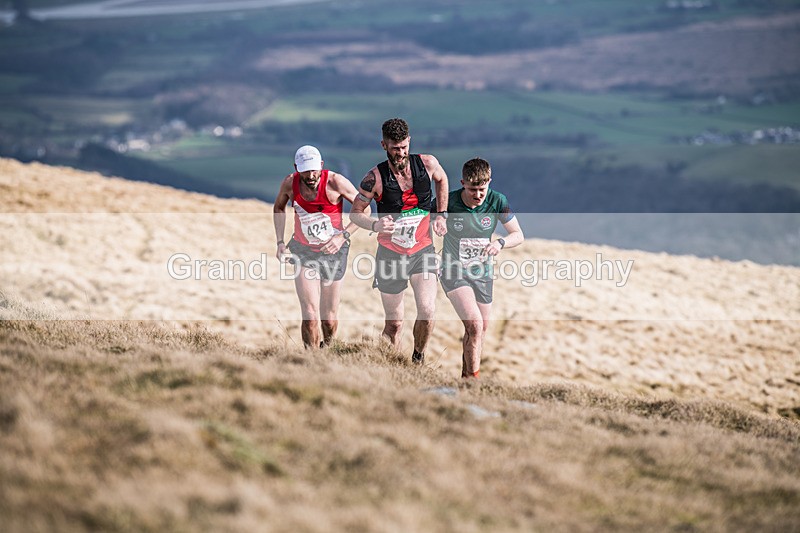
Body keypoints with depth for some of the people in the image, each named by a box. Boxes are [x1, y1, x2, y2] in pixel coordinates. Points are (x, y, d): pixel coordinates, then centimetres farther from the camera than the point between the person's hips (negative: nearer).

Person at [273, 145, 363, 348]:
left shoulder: (335, 182, -20)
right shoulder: (290, 183, -11)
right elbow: (279, 207, 12)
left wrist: (343, 236, -22)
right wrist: (280, 242, 3)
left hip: (332, 253, -1)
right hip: (303, 252, 1)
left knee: (329, 320, 8)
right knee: (310, 317, -14)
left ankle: (326, 348, 39)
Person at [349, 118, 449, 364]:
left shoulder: (427, 164, -8)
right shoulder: (376, 177, -14)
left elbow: (441, 179, 17)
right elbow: (355, 212, -4)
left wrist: (440, 214, 10)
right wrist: (374, 225, -24)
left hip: (423, 251, 1)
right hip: (390, 255, -1)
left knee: (427, 311, -18)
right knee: (394, 324, 5)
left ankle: (418, 360, 7)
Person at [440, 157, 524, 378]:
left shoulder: (497, 201, -11)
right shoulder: (448, 202, -19)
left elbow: (518, 235, -4)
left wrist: (500, 243, -25)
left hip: (482, 273, 4)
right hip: (454, 272, -4)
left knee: (482, 330, 15)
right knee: (474, 325, -22)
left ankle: (466, 376, 35)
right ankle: (473, 379, -12)